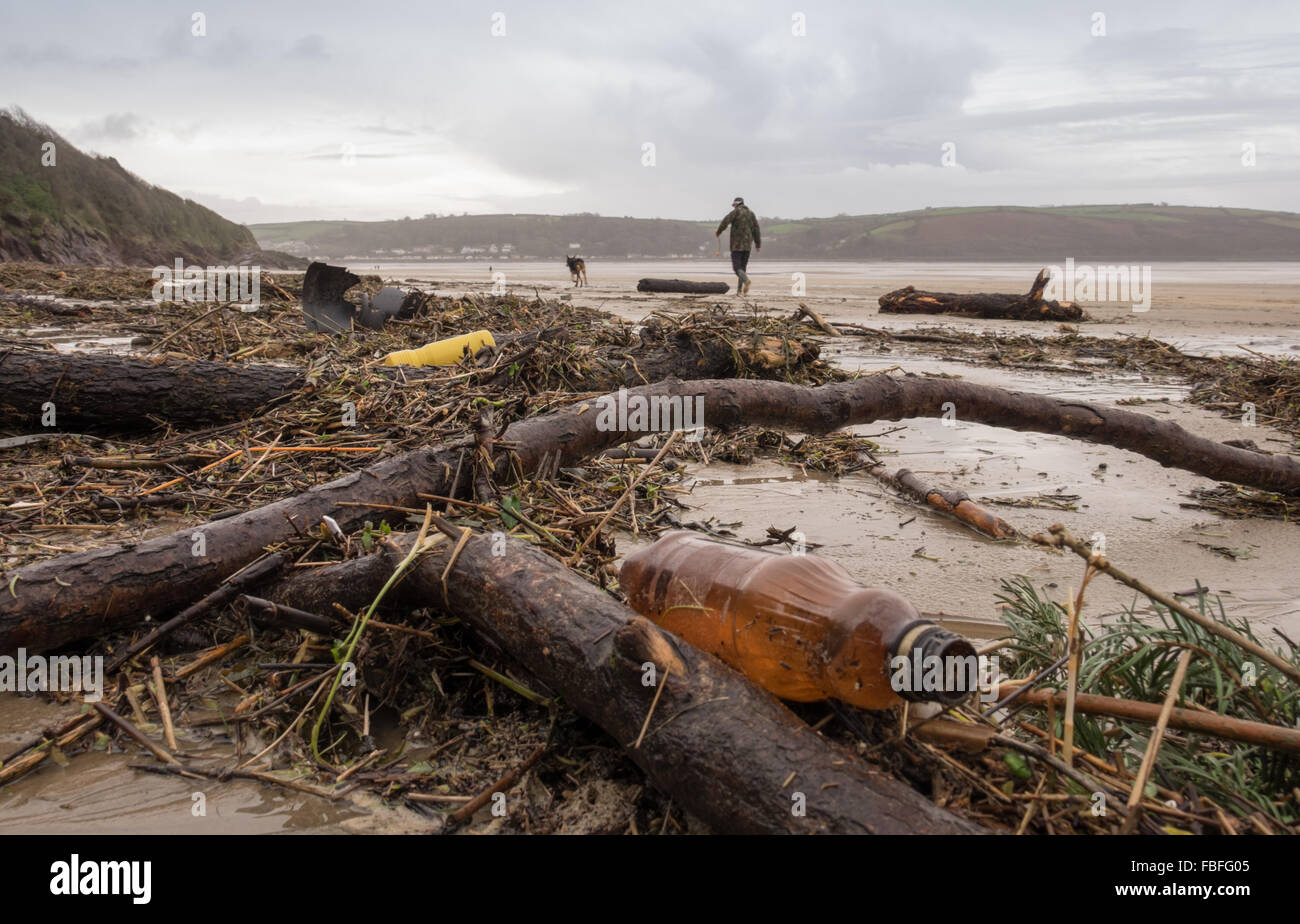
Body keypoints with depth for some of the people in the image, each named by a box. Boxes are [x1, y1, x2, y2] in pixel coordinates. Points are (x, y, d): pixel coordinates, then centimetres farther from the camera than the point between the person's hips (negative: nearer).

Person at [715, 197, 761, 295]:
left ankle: (746, 280, -35)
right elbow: (756, 229, 10)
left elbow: (725, 221, -13)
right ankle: (739, 290, 9)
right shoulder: (751, 213, 13)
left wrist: (718, 232, 2)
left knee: (737, 267, -7)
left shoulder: (736, 211, -3)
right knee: (743, 267, 12)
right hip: (747, 245, 5)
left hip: (737, 244, -5)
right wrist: (758, 244, 14)